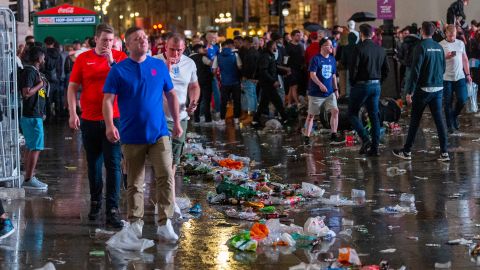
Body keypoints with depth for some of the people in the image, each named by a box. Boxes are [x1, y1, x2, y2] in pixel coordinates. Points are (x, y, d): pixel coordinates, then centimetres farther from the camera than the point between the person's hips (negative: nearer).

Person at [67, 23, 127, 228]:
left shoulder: (120, 57, 1)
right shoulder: (83, 59, 2)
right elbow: (72, 87, 3)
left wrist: (112, 62, -18)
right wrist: (73, 113, -5)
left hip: (114, 118, -1)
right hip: (89, 119, 2)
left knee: (113, 164, -5)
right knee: (93, 164, 13)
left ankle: (112, 209, -5)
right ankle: (95, 203, 28)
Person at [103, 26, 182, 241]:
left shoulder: (159, 66, 7)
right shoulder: (118, 70, -2)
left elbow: (171, 95, 16)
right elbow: (108, 99, -8)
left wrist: (177, 122, 14)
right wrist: (109, 125, -22)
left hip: (159, 133, 1)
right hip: (131, 136, -1)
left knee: (166, 176, -12)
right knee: (134, 183, 9)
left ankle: (165, 224, -8)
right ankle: (135, 223, 21)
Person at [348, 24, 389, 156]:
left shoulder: (359, 48, -12)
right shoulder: (380, 49, 7)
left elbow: (353, 68, -16)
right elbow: (386, 70, 11)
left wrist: (352, 83, -2)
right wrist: (378, 81, 15)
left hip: (361, 85, -6)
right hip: (376, 86, 6)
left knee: (352, 113, 7)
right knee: (374, 116, 9)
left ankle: (365, 139, -10)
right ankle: (374, 148, 7)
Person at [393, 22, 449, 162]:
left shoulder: (421, 46, -12)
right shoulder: (439, 47, 5)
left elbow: (416, 70, -15)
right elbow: (443, 68, 14)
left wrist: (410, 91, -12)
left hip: (423, 89, -5)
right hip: (438, 88, 5)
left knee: (415, 120, 5)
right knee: (439, 120, 4)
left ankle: (406, 151, 12)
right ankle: (444, 152, -1)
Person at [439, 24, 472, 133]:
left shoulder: (460, 43, 9)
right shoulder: (441, 45, -3)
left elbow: (465, 59, 12)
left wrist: (468, 74, 7)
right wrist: (446, 57, -23)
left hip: (460, 77, 3)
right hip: (447, 78, -3)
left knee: (462, 100, -1)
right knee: (448, 102, 2)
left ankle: (455, 115, 27)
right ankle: (450, 125, 14)